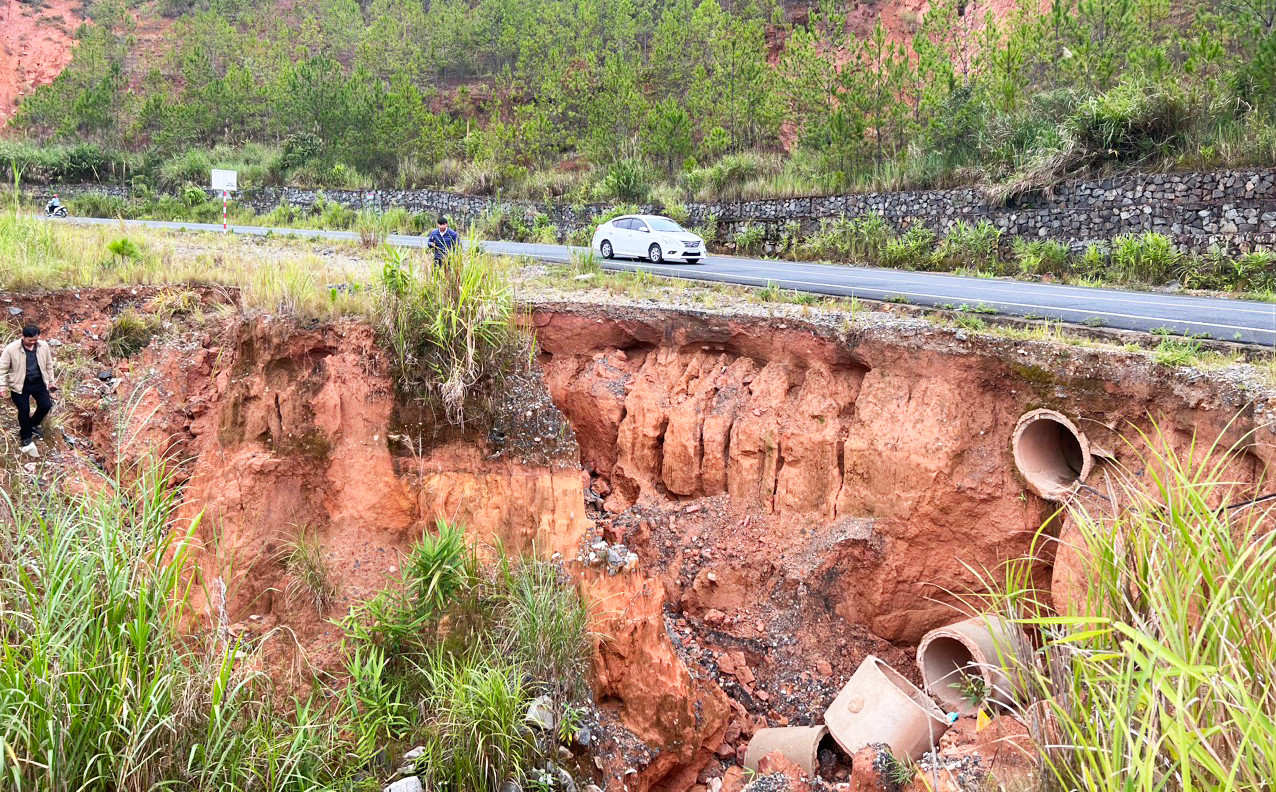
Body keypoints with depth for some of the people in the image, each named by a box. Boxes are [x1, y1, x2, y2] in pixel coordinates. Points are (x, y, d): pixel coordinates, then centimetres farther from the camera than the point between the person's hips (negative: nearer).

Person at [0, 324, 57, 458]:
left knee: (46, 405, -1)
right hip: (20, 384, -3)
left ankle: (31, 425, 30)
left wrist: (51, 381, 13)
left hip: (39, 382, 3)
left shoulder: (43, 346, -7)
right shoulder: (11, 349, -19)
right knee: (24, 411, -1)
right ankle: (26, 438, 19)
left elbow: (48, 365, 7)